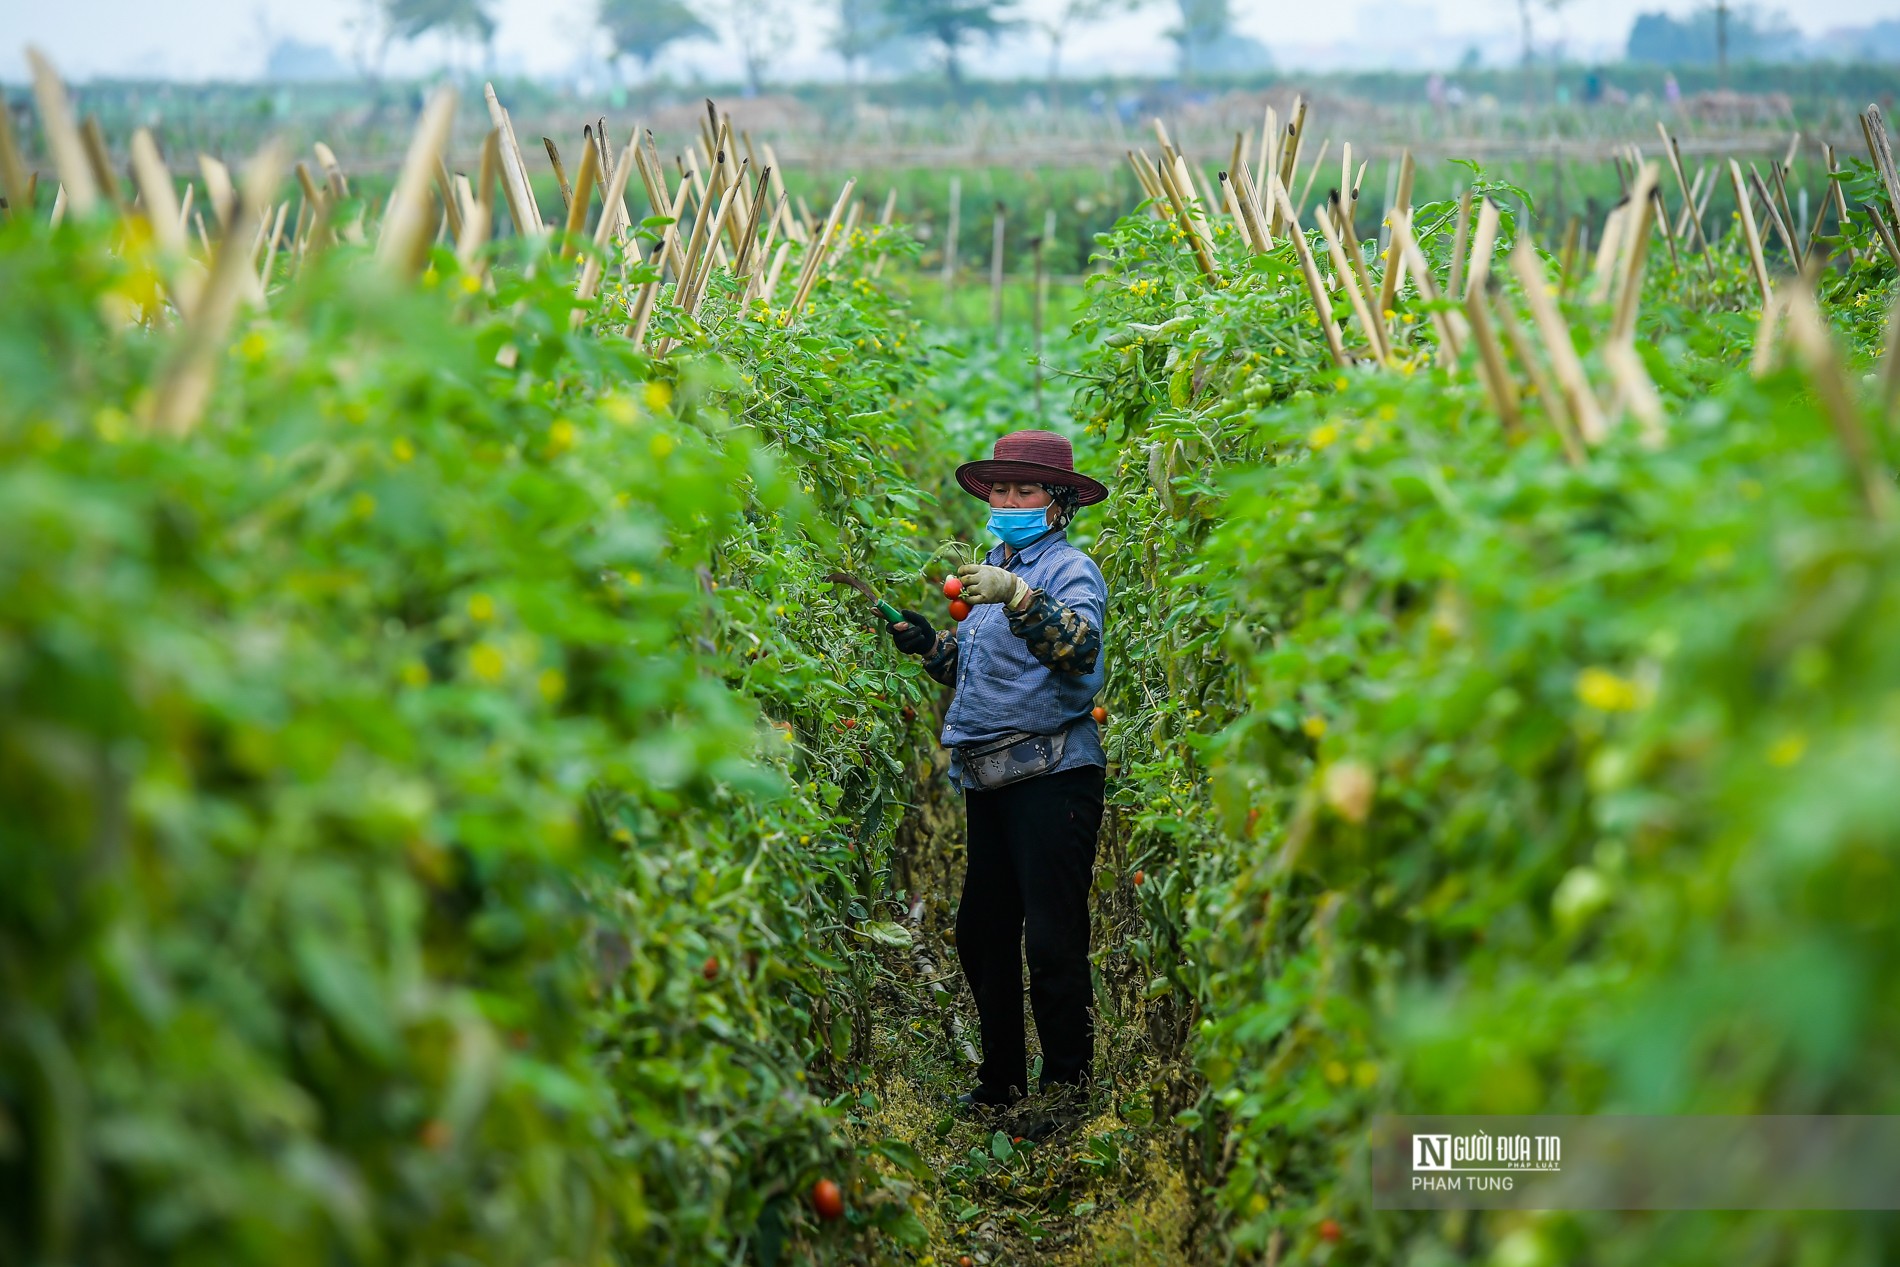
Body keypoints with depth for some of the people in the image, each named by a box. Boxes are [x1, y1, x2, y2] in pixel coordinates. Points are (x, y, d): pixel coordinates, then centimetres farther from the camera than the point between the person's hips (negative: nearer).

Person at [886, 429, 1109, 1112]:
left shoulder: (1070, 569, -5)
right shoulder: (990, 571, 19)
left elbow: (1079, 646, -26)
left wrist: (1016, 596, -38)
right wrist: (929, 644, 12)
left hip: (1052, 775, -8)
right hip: (988, 778, 8)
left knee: (1053, 941, -7)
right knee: (981, 934, 13)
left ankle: (1068, 1087, 4)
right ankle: (1001, 1080, 26)